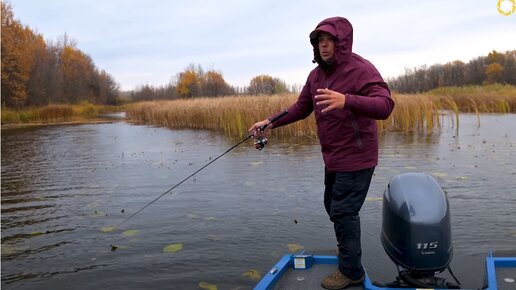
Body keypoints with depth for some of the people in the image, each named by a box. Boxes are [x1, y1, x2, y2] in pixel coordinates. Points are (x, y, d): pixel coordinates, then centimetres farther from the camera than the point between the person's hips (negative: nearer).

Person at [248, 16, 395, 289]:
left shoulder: (362, 69, -20)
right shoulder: (317, 74, 5)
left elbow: (384, 105, -32)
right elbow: (301, 107, 12)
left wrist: (346, 100, -49)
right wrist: (271, 122, 0)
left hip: (355, 158, -8)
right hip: (333, 157, 8)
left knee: (343, 211, -3)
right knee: (333, 206, 22)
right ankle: (349, 247, 46)